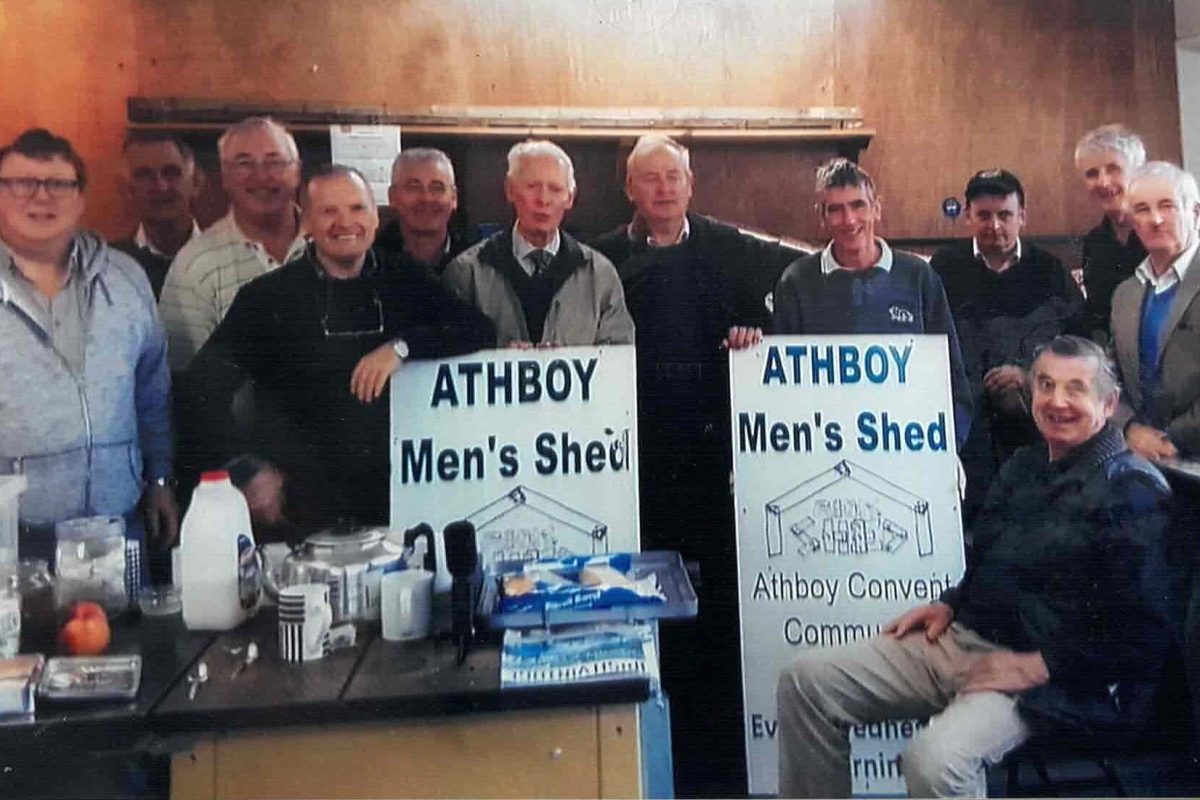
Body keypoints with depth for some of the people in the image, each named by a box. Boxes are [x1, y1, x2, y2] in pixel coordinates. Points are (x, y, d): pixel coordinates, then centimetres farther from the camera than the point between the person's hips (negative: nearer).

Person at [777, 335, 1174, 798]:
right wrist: (950, 604, 11)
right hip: (961, 638, 8)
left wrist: (1040, 666, -17)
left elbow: (1144, 629, -14)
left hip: (1046, 676, -7)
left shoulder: (1134, 490, -7)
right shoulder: (1024, 465, 17)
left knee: (933, 760, -34)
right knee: (805, 680, -6)